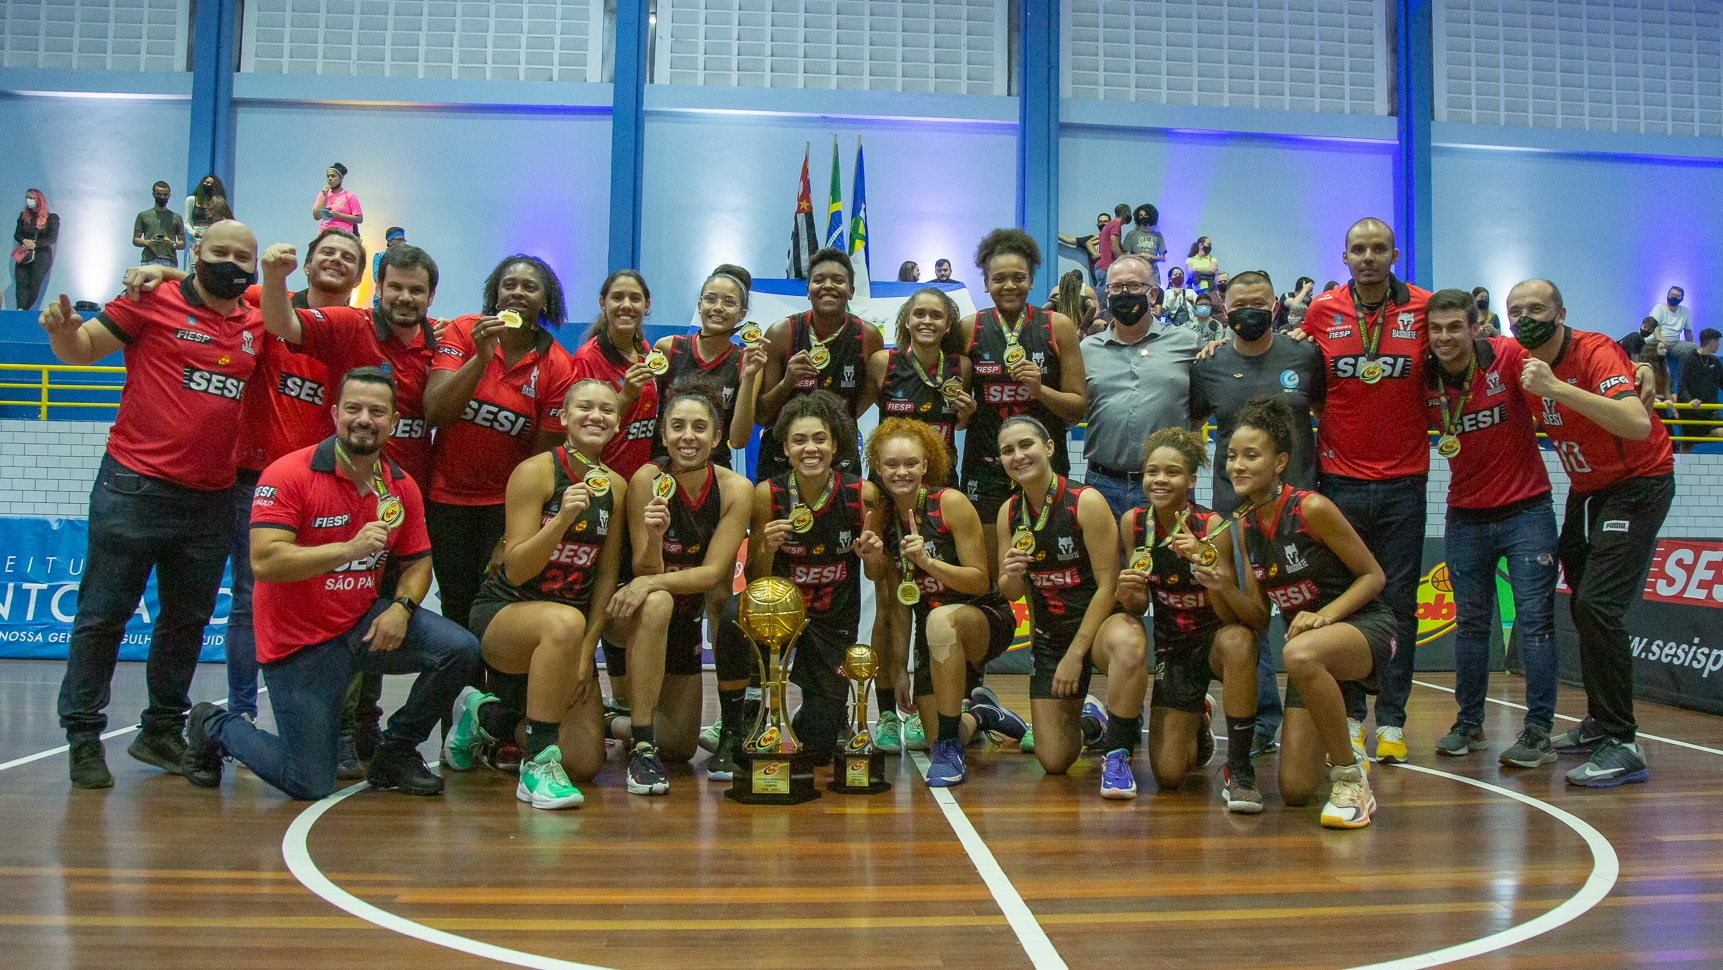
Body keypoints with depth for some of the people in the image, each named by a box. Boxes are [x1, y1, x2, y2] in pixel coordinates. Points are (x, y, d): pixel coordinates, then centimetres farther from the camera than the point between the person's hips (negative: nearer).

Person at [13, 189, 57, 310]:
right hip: (23, 255, 3)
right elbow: (16, 234, 11)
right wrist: (24, 241, -12)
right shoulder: (23, 216, 14)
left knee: (34, 285, -10)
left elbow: (53, 239, -7)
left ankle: (25, 310, -4)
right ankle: (20, 309, -25)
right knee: (21, 283, -13)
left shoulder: (51, 218, 1)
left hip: (41, 256, -3)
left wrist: (34, 244, -16)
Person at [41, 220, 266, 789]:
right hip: (134, 486, -5)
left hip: (210, 500, 5)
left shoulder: (258, 325, 9)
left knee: (188, 620, 14)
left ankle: (162, 732, 27)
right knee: (103, 615, 1)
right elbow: (82, 349, 0)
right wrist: (63, 330, -21)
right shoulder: (156, 301, -3)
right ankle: (84, 736, 12)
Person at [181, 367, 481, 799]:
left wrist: (401, 607, -12)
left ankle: (396, 752, 6)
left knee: (460, 649, -18)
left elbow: (418, 561, 9)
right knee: (311, 787, -4)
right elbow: (264, 562, -25)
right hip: (300, 641, -5)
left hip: (364, 622, 5)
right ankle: (214, 727, 26)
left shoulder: (402, 487, 1)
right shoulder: (289, 475, -16)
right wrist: (350, 549, -34)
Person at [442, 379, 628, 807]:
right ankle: (538, 766, -27)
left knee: (586, 764, -3)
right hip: (502, 613, -6)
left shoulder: (616, 487, 4)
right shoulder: (536, 471, -12)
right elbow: (515, 569, -18)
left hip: (563, 635, 6)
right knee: (565, 622, -42)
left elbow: (607, 575, 6)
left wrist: (585, 653, -2)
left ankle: (488, 718, 24)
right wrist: (562, 519, -33)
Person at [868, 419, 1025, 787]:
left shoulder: (951, 503, -16)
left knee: (941, 620, -40)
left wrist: (928, 561, -30)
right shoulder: (883, 518, -2)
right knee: (937, 739, -3)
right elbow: (896, 600, 4)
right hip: (930, 633, 5)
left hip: (985, 620, -5)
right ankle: (979, 715, 35)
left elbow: (980, 581, -17)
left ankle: (950, 751, -27)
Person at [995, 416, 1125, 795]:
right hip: (1049, 632, 4)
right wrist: (1011, 576, -19)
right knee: (1054, 762, 1)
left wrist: (1076, 653, -17)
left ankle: (1117, 755, -19)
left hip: (1099, 622, -4)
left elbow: (1108, 584, -16)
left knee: (1128, 656, -42)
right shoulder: (1008, 513, 0)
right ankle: (1087, 717, 36)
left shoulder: (1086, 501, -16)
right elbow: (1011, 593, 6)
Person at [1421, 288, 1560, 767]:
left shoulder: (1509, 357, -12)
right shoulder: (1425, 382, -4)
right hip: (1465, 515, 3)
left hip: (1525, 508, -3)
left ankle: (1538, 732, 3)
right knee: (1471, 623, 10)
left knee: (1535, 618, -3)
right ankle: (1469, 725, 21)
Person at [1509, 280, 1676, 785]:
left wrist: (1556, 387, -44)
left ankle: (1622, 746, -14)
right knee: (1583, 608, 13)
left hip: (1638, 484, -8)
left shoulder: (1596, 352, -23)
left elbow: (1638, 424, -40)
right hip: (1586, 490, 8)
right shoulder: (1521, 363, -2)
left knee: (1597, 605, -20)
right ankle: (1598, 725, 28)